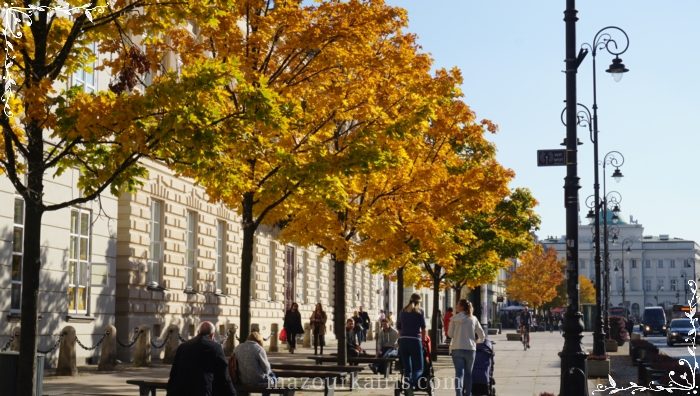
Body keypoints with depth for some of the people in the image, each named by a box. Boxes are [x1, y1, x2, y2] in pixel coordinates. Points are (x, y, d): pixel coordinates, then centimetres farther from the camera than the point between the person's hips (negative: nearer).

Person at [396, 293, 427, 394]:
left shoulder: (403, 311, 15)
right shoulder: (419, 311, 4)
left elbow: (399, 328, 15)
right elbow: (423, 329, 4)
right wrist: (423, 340, 16)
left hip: (402, 341, 4)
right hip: (415, 341, -4)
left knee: (407, 369, 11)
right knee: (418, 368, -2)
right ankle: (410, 385, -27)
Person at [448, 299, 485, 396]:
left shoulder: (454, 318, -2)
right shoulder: (473, 319, 3)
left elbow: (450, 334, 3)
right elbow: (482, 335, 8)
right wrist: (477, 341, 28)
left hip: (457, 348, -1)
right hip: (470, 349, 1)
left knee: (459, 372, -3)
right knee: (468, 373, 12)